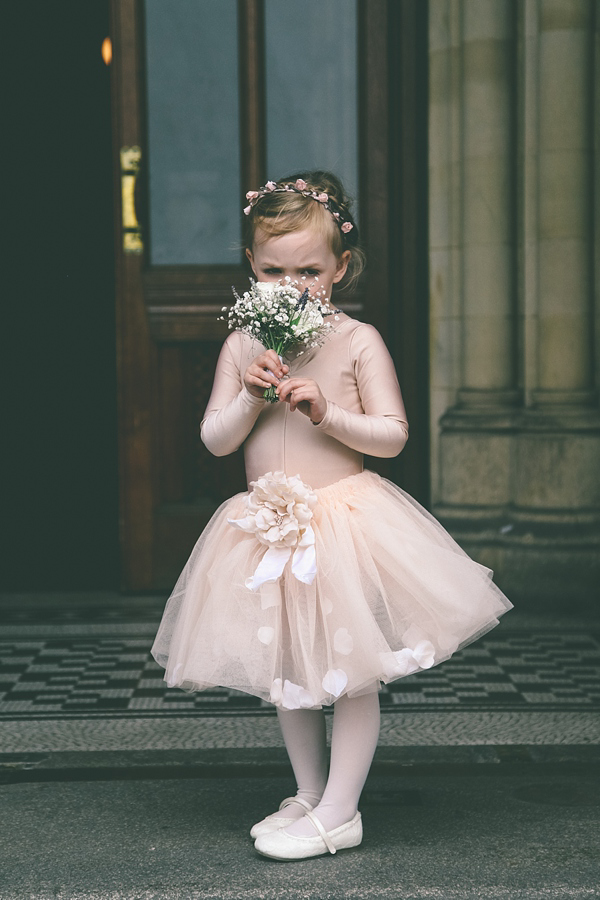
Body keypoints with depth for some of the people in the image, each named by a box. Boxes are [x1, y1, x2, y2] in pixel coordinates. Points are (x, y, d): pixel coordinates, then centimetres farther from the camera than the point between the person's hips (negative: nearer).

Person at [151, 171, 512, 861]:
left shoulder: (358, 342, -7)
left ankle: (338, 813, 10)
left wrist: (327, 412, -20)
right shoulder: (243, 346, 3)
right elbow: (215, 440, 3)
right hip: (270, 525, 4)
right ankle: (308, 794, 31)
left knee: (351, 670, -1)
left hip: (347, 519, -4)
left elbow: (392, 436, -7)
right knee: (285, 670, 15)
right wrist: (252, 398, -14)